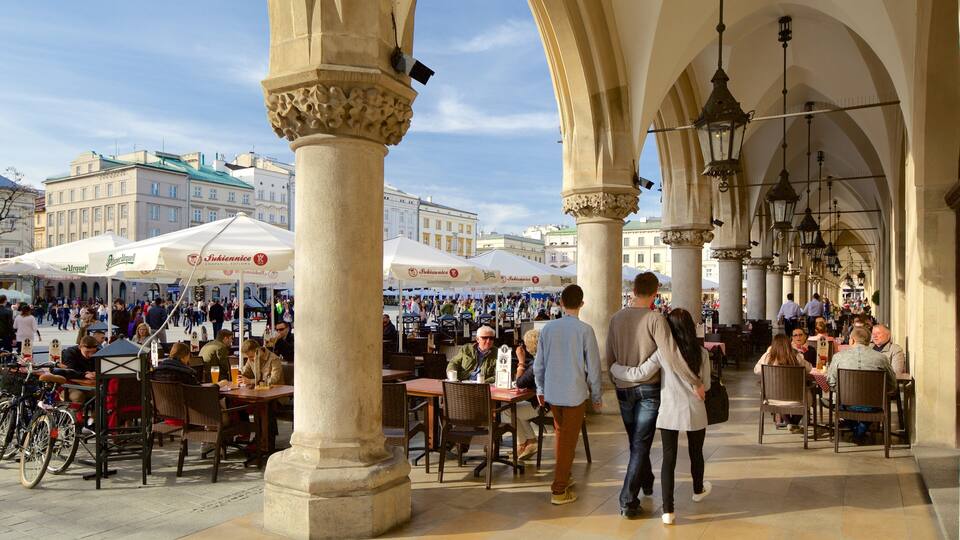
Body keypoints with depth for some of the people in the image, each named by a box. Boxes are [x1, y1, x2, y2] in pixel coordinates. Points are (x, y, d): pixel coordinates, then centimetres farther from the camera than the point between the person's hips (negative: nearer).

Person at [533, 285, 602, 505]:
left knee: (559, 433, 22)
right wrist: (596, 395, 4)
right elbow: (593, 366, -8)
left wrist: (540, 389, 18)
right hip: (575, 393, -4)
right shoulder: (584, 330, -12)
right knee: (568, 440, 5)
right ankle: (559, 490, 9)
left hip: (552, 392, 4)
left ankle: (562, 477, 35)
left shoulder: (548, 328, -1)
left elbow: (539, 363, 5)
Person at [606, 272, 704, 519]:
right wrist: (695, 382, -15)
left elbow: (610, 358, 6)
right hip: (648, 389, -5)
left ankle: (647, 482, 42)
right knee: (641, 445, 2)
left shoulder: (616, 318, 0)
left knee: (636, 442, 21)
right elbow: (671, 355, -23)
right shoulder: (655, 319, -15)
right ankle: (628, 501, -1)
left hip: (623, 389, 5)